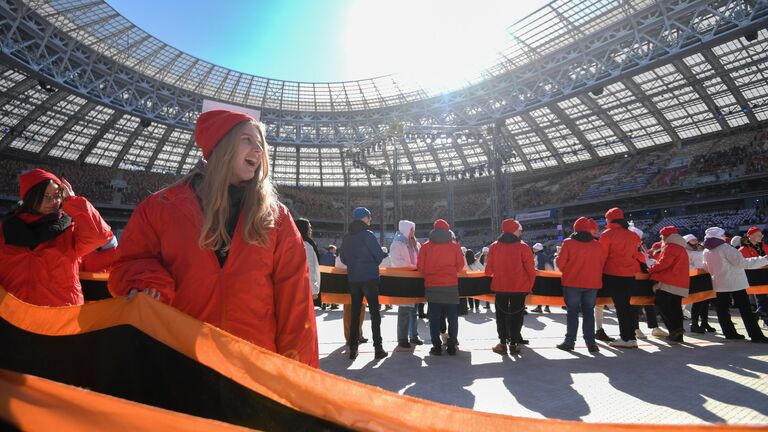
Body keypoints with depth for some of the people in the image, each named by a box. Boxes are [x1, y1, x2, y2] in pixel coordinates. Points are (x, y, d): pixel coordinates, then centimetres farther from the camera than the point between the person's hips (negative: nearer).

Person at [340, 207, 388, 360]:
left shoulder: (346, 237, 6)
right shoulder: (368, 235, -10)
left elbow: (343, 258, 11)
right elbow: (380, 256, -10)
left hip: (353, 279, 5)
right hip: (370, 278, -5)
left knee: (355, 313, 9)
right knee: (374, 312, 2)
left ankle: (353, 349, 11)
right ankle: (378, 348, 3)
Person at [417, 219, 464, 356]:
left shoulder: (426, 246, -1)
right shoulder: (454, 246, 1)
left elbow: (420, 266, -2)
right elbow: (460, 265, 2)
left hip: (432, 286, 0)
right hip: (451, 286, 0)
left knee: (434, 318, 7)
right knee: (452, 317, 10)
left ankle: (437, 346, 8)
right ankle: (452, 346, 12)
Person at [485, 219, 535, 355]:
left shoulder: (494, 247, -2)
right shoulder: (523, 247, -8)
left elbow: (489, 270, 0)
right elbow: (531, 270, -8)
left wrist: (492, 275, 21)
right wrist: (529, 286, 4)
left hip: (500, 287, 2)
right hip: (519, 288, -1)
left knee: (501, 315, 12)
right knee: (516, 315, 9)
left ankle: (502, 344, 11)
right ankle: (513, 344, 11)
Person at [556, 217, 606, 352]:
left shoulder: (568, 243, -7)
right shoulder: (597, 245, 2)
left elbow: (560, 263, -7)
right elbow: (602, 263, 6)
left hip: (572, 282, -2)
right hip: (592, 283, 2)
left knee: (573, 312, 5)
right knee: (589, 312, 11)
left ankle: (570, 341, 6)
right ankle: (590, 342, 10)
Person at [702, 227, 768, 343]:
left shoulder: (706, 251, 5)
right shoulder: (725, 248, -15)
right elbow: (742, 262, -20)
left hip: (719, 284, 6)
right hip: (735, 283, -6)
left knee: (722, 309, 8)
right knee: (745, 309, -2)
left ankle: (730, 333, 13)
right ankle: (756, 335, -1)